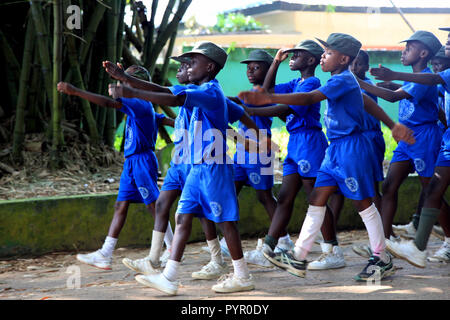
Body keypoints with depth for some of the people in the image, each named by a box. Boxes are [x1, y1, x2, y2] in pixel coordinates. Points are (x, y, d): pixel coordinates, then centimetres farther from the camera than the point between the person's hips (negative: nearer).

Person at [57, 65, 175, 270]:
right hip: (132, 162, 10)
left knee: (154, 206, -4)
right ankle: (105, 255, 6)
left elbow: (108, 102, -25)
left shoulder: (140, 104, -14)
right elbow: (166, 121, 24)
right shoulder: (142, 107, 16)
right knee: (121, 206, 6)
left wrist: (75, 91, -27)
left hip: (142, 161, -10)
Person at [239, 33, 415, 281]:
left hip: (351, 147, -10)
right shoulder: (343, 80, 13)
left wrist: (267, 99, -35)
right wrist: (393, 126, 22)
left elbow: (309, 98, -28)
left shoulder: (343, 80, -17)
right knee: (316, 200, 5)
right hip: (335, 148, 10)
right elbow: (369, 104, 17)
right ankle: (298, 258, 7)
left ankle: (382, 260, 13)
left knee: (363, 203, 0)